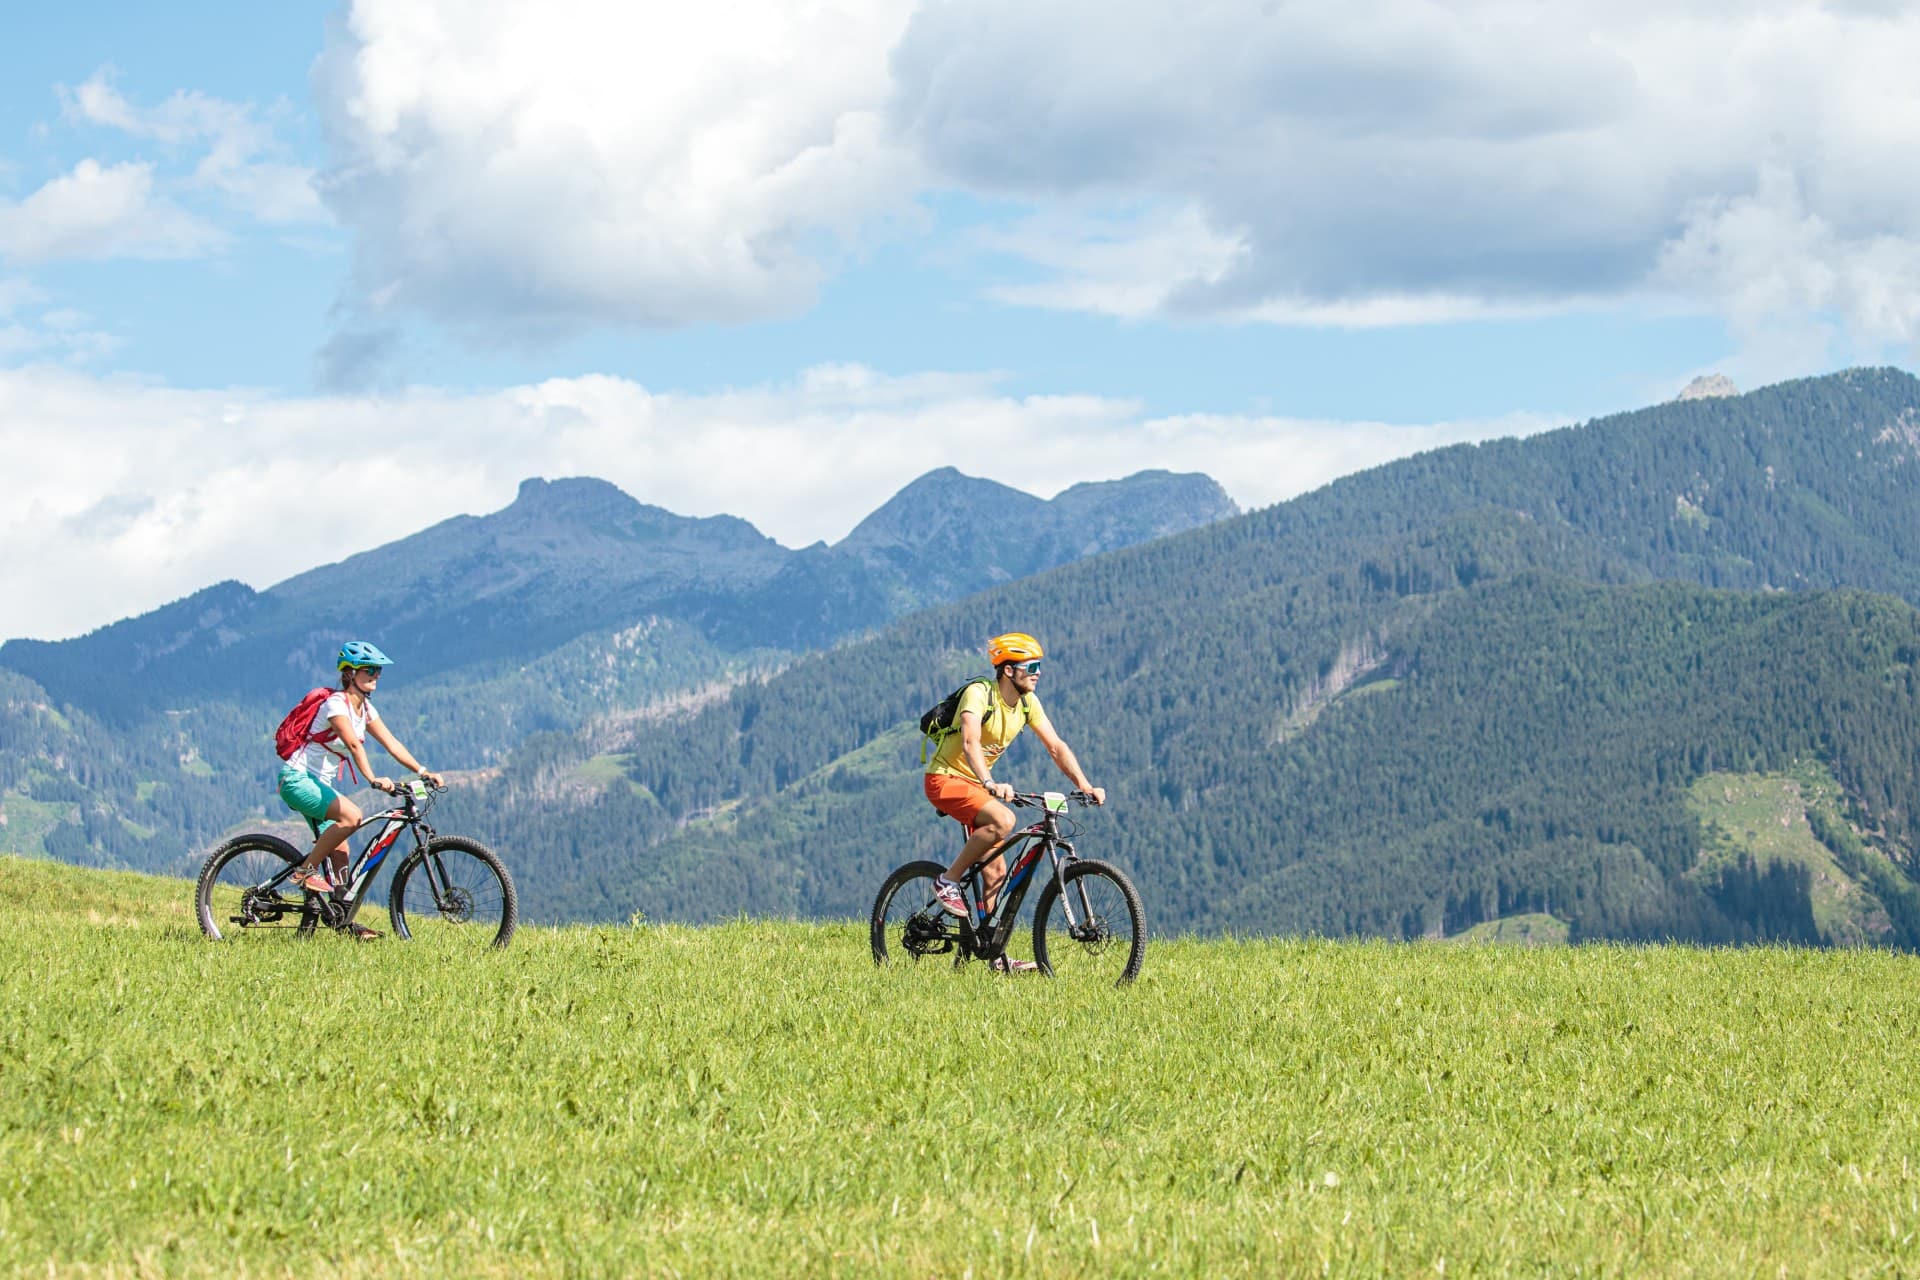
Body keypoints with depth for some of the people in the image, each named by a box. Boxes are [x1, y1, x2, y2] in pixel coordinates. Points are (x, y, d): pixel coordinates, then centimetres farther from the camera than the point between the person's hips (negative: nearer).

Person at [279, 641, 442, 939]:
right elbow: (354, 744, -32)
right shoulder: (336, 704, -18)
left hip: (319, 784, 9)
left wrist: (422, 771, -9)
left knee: (339, 852, 4)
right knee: (351, 815, -28)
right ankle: (306, 871, -17)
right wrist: (373, 779, -45)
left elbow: (391, 743, 3)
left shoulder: (365, 710, 9)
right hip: (297, 779, -9)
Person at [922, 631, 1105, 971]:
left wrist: (1085, 786, -15)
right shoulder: (979, 694, -23)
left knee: (995, 872, 4)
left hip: (975, 784, 8)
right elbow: (970, 742, -38)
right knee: (1003, 821, -33)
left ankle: (997, 955, 10)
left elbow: (1056, 747, -2)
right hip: (946, 778, -8)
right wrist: (990, 784, -54)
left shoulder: (1028, 703, 0)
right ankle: (948, 882, -17)